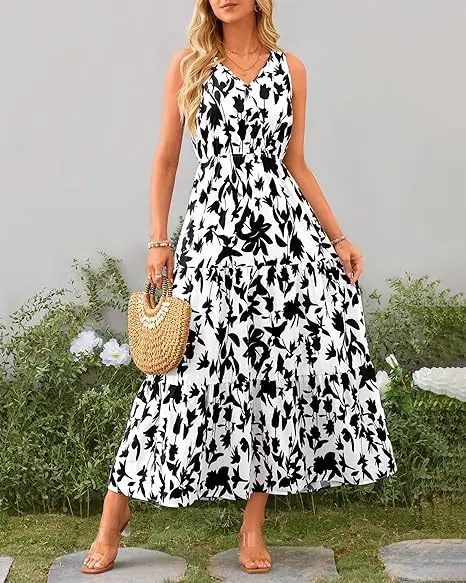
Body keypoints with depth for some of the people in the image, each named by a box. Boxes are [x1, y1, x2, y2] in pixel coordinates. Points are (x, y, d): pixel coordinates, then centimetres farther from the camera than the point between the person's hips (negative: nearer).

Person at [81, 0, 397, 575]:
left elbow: (296, 166, 14)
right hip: (212, 228, -2)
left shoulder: (290, 69, 10)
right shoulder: (188, 64, 6)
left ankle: (254, 523, 14)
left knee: (277, 369, 0)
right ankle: (116, 511, 11)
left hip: (284, 230, 2)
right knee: (194, 364, -4)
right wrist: (158, 240, 1)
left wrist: (338, 237, 9)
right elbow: (166, 159, 7)